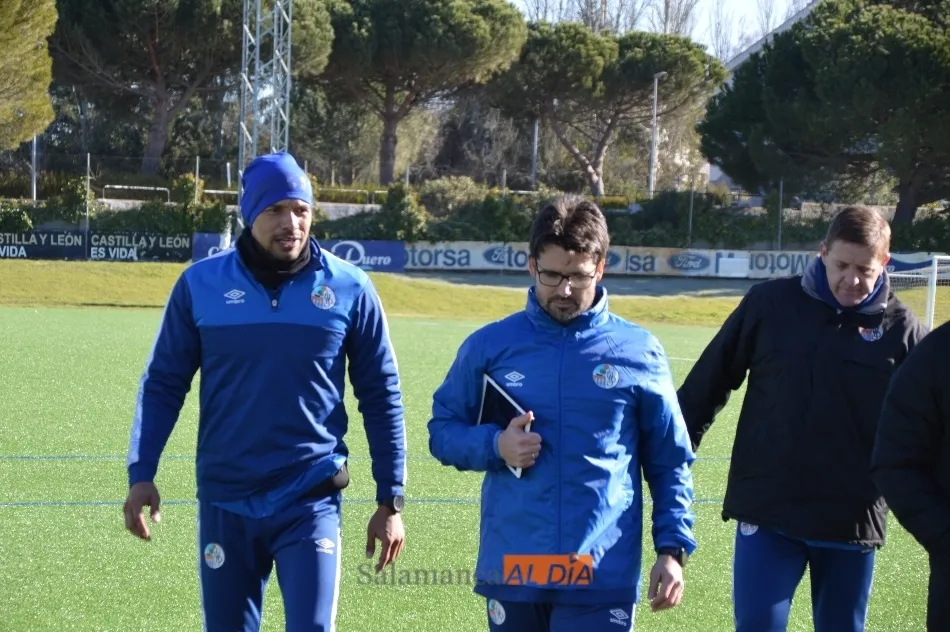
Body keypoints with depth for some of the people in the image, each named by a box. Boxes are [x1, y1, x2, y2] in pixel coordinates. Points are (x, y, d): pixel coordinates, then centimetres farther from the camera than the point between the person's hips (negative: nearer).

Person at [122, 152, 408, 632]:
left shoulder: (349, 289, -3)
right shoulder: (201, 284, -2)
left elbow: (381, 396, 4)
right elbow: (163, 383, 6)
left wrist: (390, 499, 3)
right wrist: (141, 473, -5)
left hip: (311, 502, -1)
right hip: (225, 502, 2)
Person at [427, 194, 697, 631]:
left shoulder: (638, 352, 3)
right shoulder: (490, 346, 4)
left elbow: (670, 463, 9)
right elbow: (443, 430, 12)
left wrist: (672, 549, 0)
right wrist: (495, 446, -8)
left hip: (602, 575, -2)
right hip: (512, 567, 2)